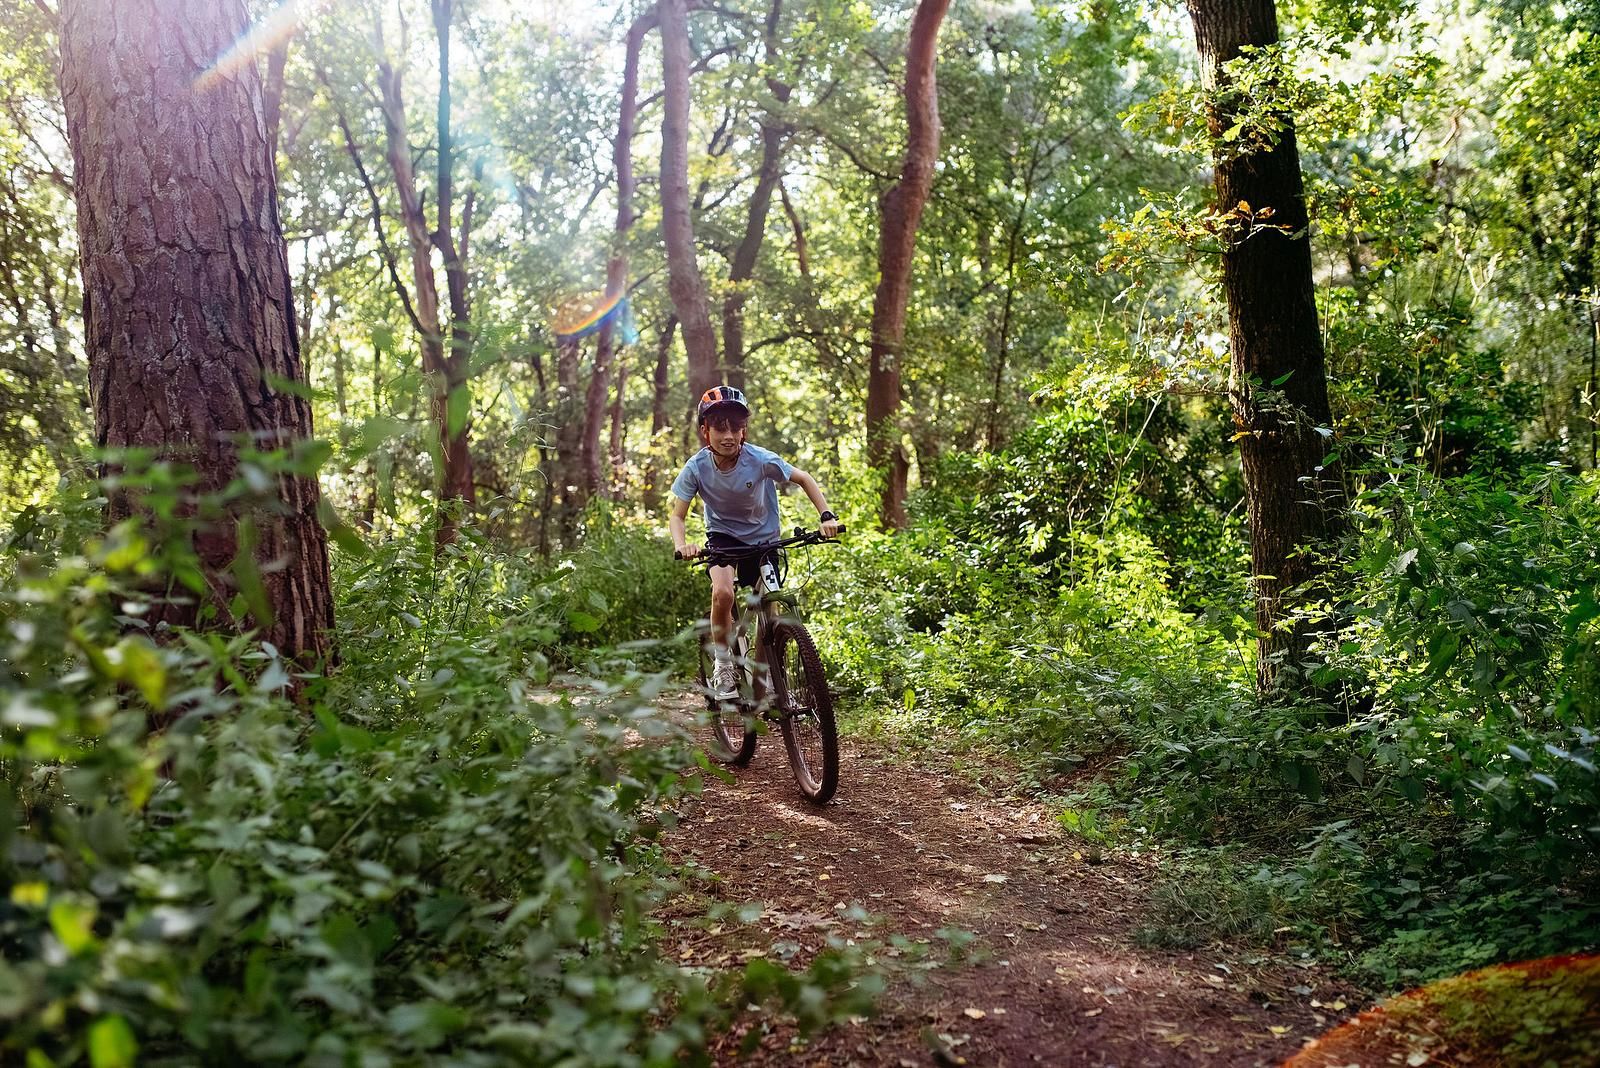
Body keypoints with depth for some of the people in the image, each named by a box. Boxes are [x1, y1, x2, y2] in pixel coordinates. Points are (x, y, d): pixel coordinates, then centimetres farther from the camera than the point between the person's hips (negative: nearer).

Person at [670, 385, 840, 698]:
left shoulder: (761, 460, -25)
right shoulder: (697, 467, -21)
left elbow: (804, 479, -12)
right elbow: (677, 516, -16)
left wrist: (826, 516, -26)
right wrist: (681, 545, -37)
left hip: (763, 538, 1)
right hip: (723, 535, 0)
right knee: (723, 593, -29)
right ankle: (723, 665, -8)